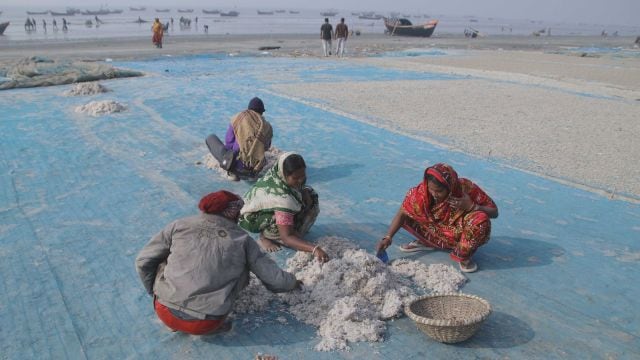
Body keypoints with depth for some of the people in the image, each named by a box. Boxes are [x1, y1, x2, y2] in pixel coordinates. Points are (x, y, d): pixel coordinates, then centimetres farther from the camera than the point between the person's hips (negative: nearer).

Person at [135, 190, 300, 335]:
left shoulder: (179, 226, 3)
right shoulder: (242, 239, 2)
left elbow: (143, 261, 7)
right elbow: (272, 278, 6)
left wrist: (155, 291, 23)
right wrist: (292, 282, 27)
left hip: (167, 314, 2)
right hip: (207, 325, -1)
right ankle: (214, 323, 10)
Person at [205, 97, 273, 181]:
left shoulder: (237, 118, -5)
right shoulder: (267, 127, 0)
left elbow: (228, 144, -2)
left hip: (236, 165, -5)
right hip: (255, 170, 5)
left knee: (211, 138, 16)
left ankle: (232, 172, 3)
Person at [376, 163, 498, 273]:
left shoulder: (466, 188, -27)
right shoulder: (422, 191, -23)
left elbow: (494, 212, -17)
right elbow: (403, 213, -20)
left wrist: (472, 206, -35)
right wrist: (387, 237, -31)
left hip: (460, 235, -2)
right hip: (440, 232, 2)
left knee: (481, 220, -33)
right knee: (408, 215, -16)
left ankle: (463, 255, -8)